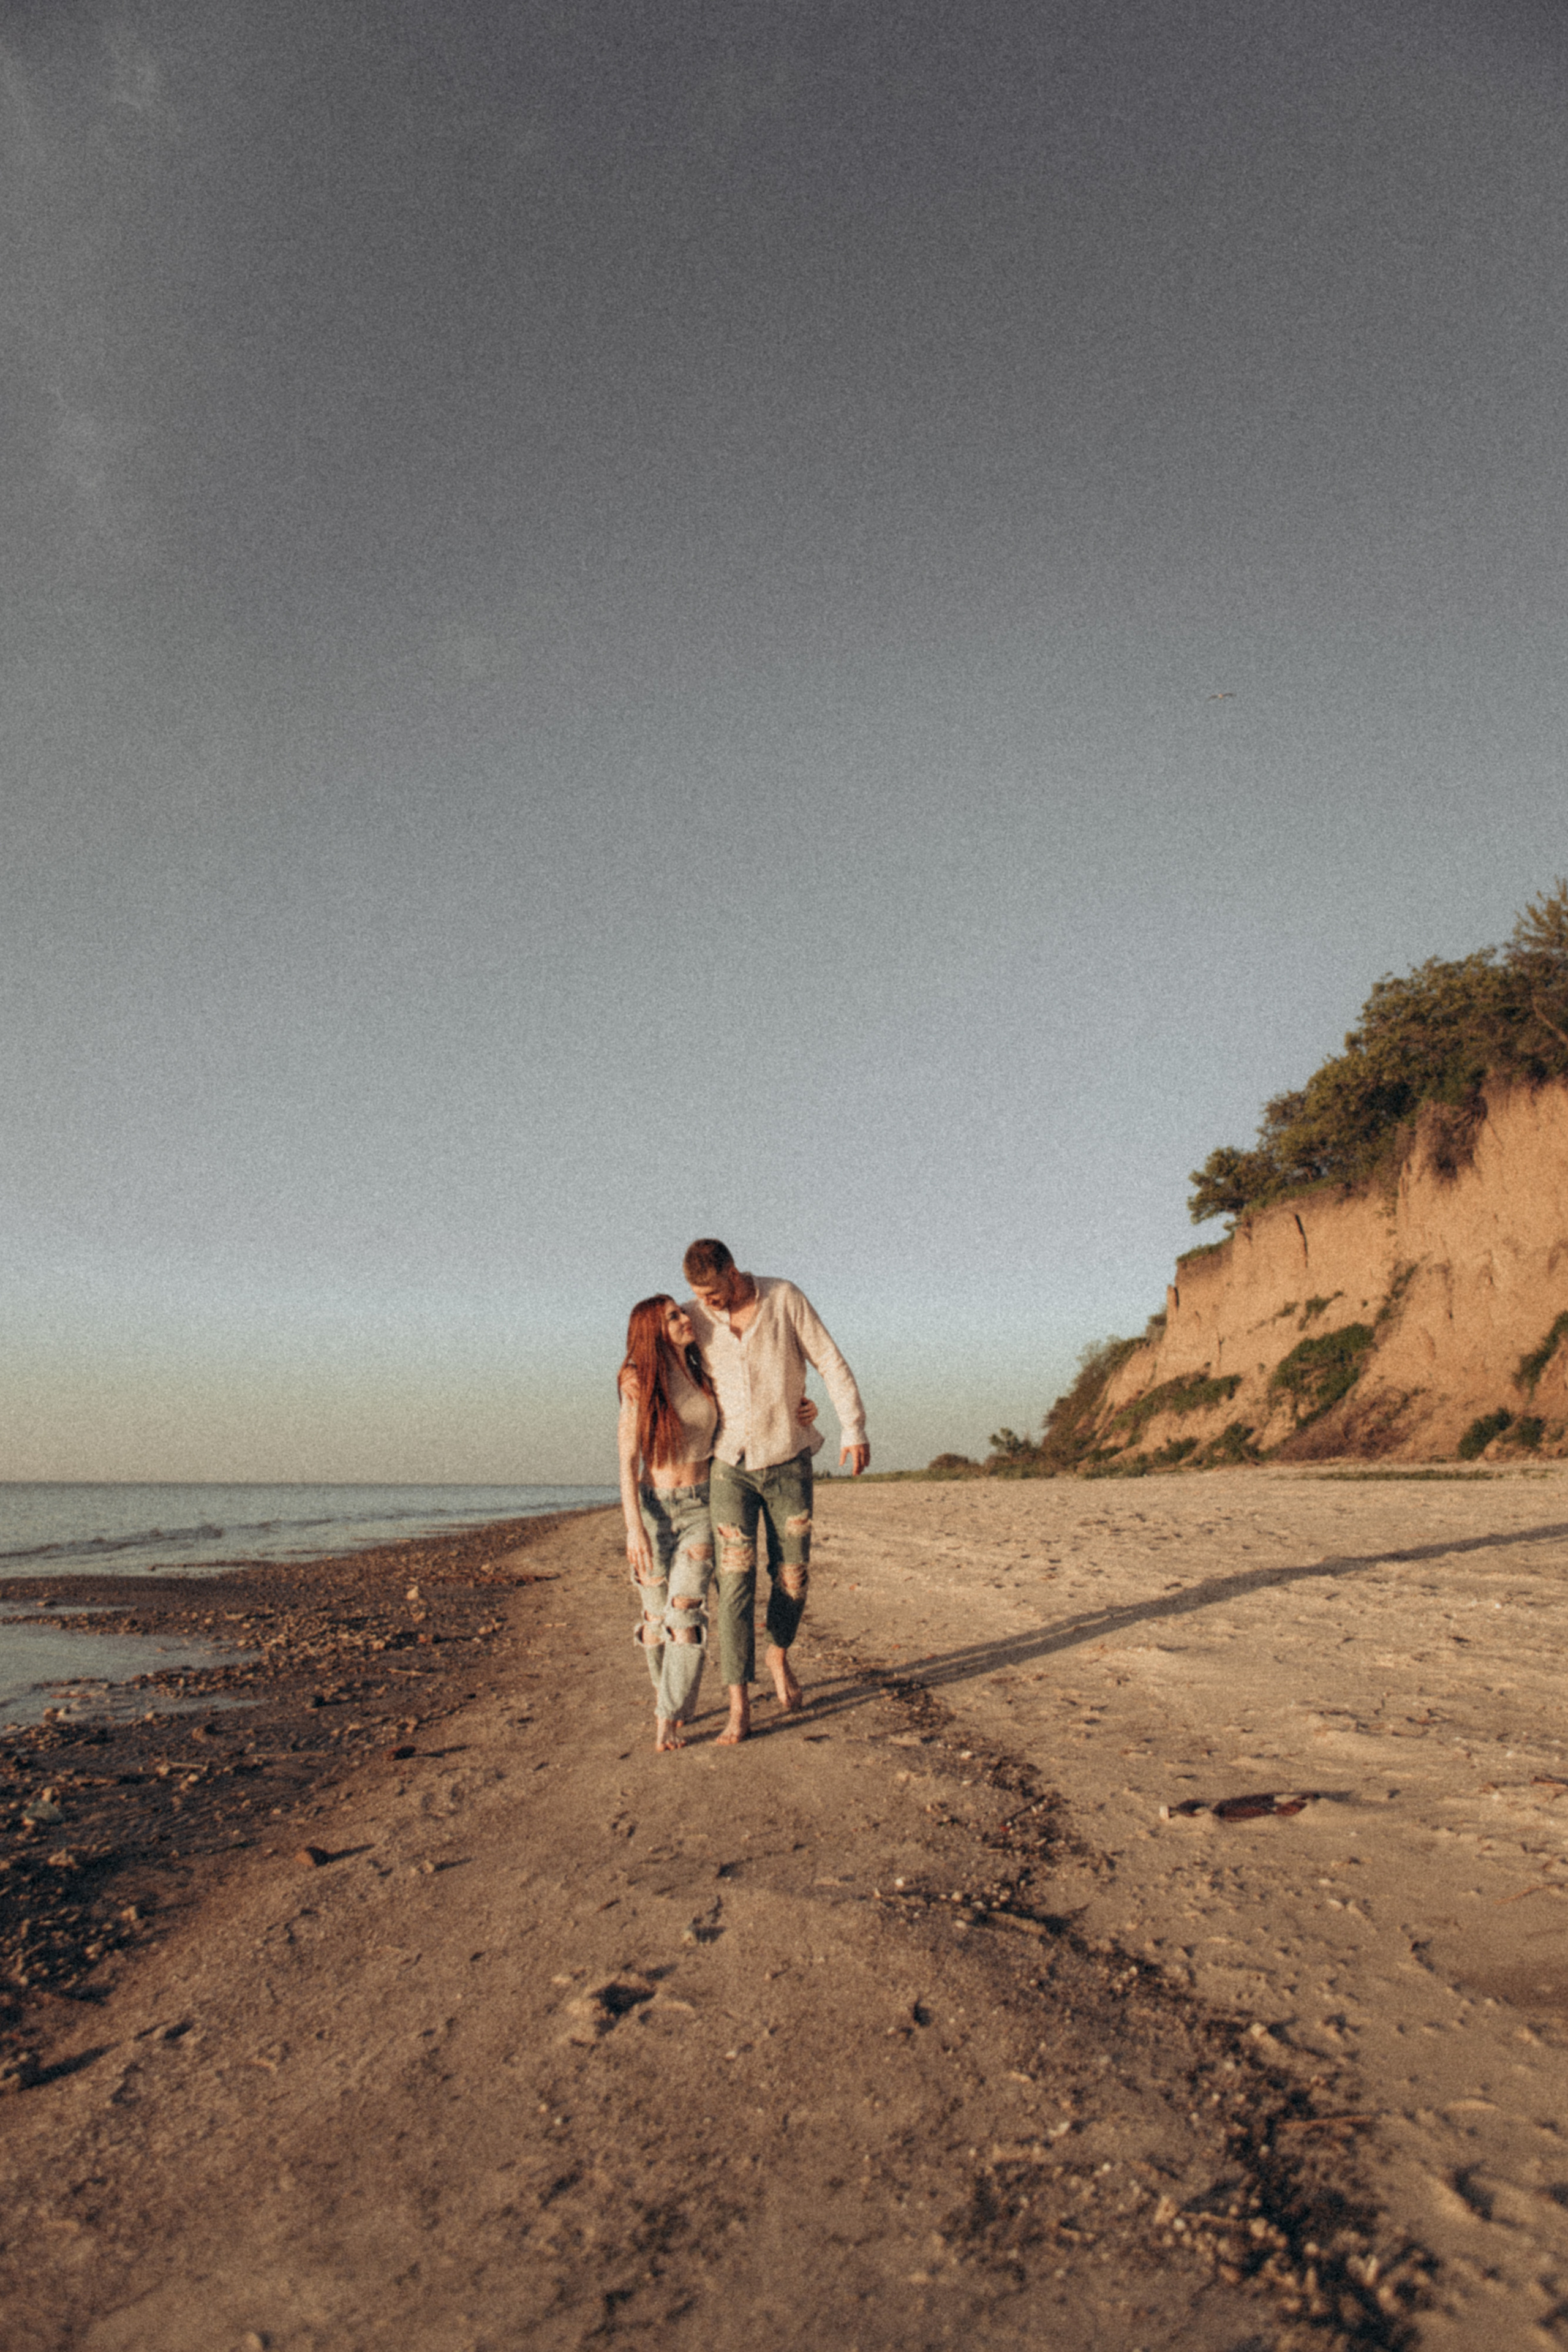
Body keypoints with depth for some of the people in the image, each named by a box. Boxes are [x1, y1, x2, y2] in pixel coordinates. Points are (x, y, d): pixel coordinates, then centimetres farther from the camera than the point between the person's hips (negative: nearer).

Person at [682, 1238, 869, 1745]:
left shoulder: (786, 1300, -11)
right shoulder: (695, 1317, -6)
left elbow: (832, 1363, -6)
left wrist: (854, 1430, -13)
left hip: (788, 1462, 0)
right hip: (730, 1465, 0)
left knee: (792, 1576, 6)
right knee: (735, 1579, -8)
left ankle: (779, 1655, 36)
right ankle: (739, 1707, -4)